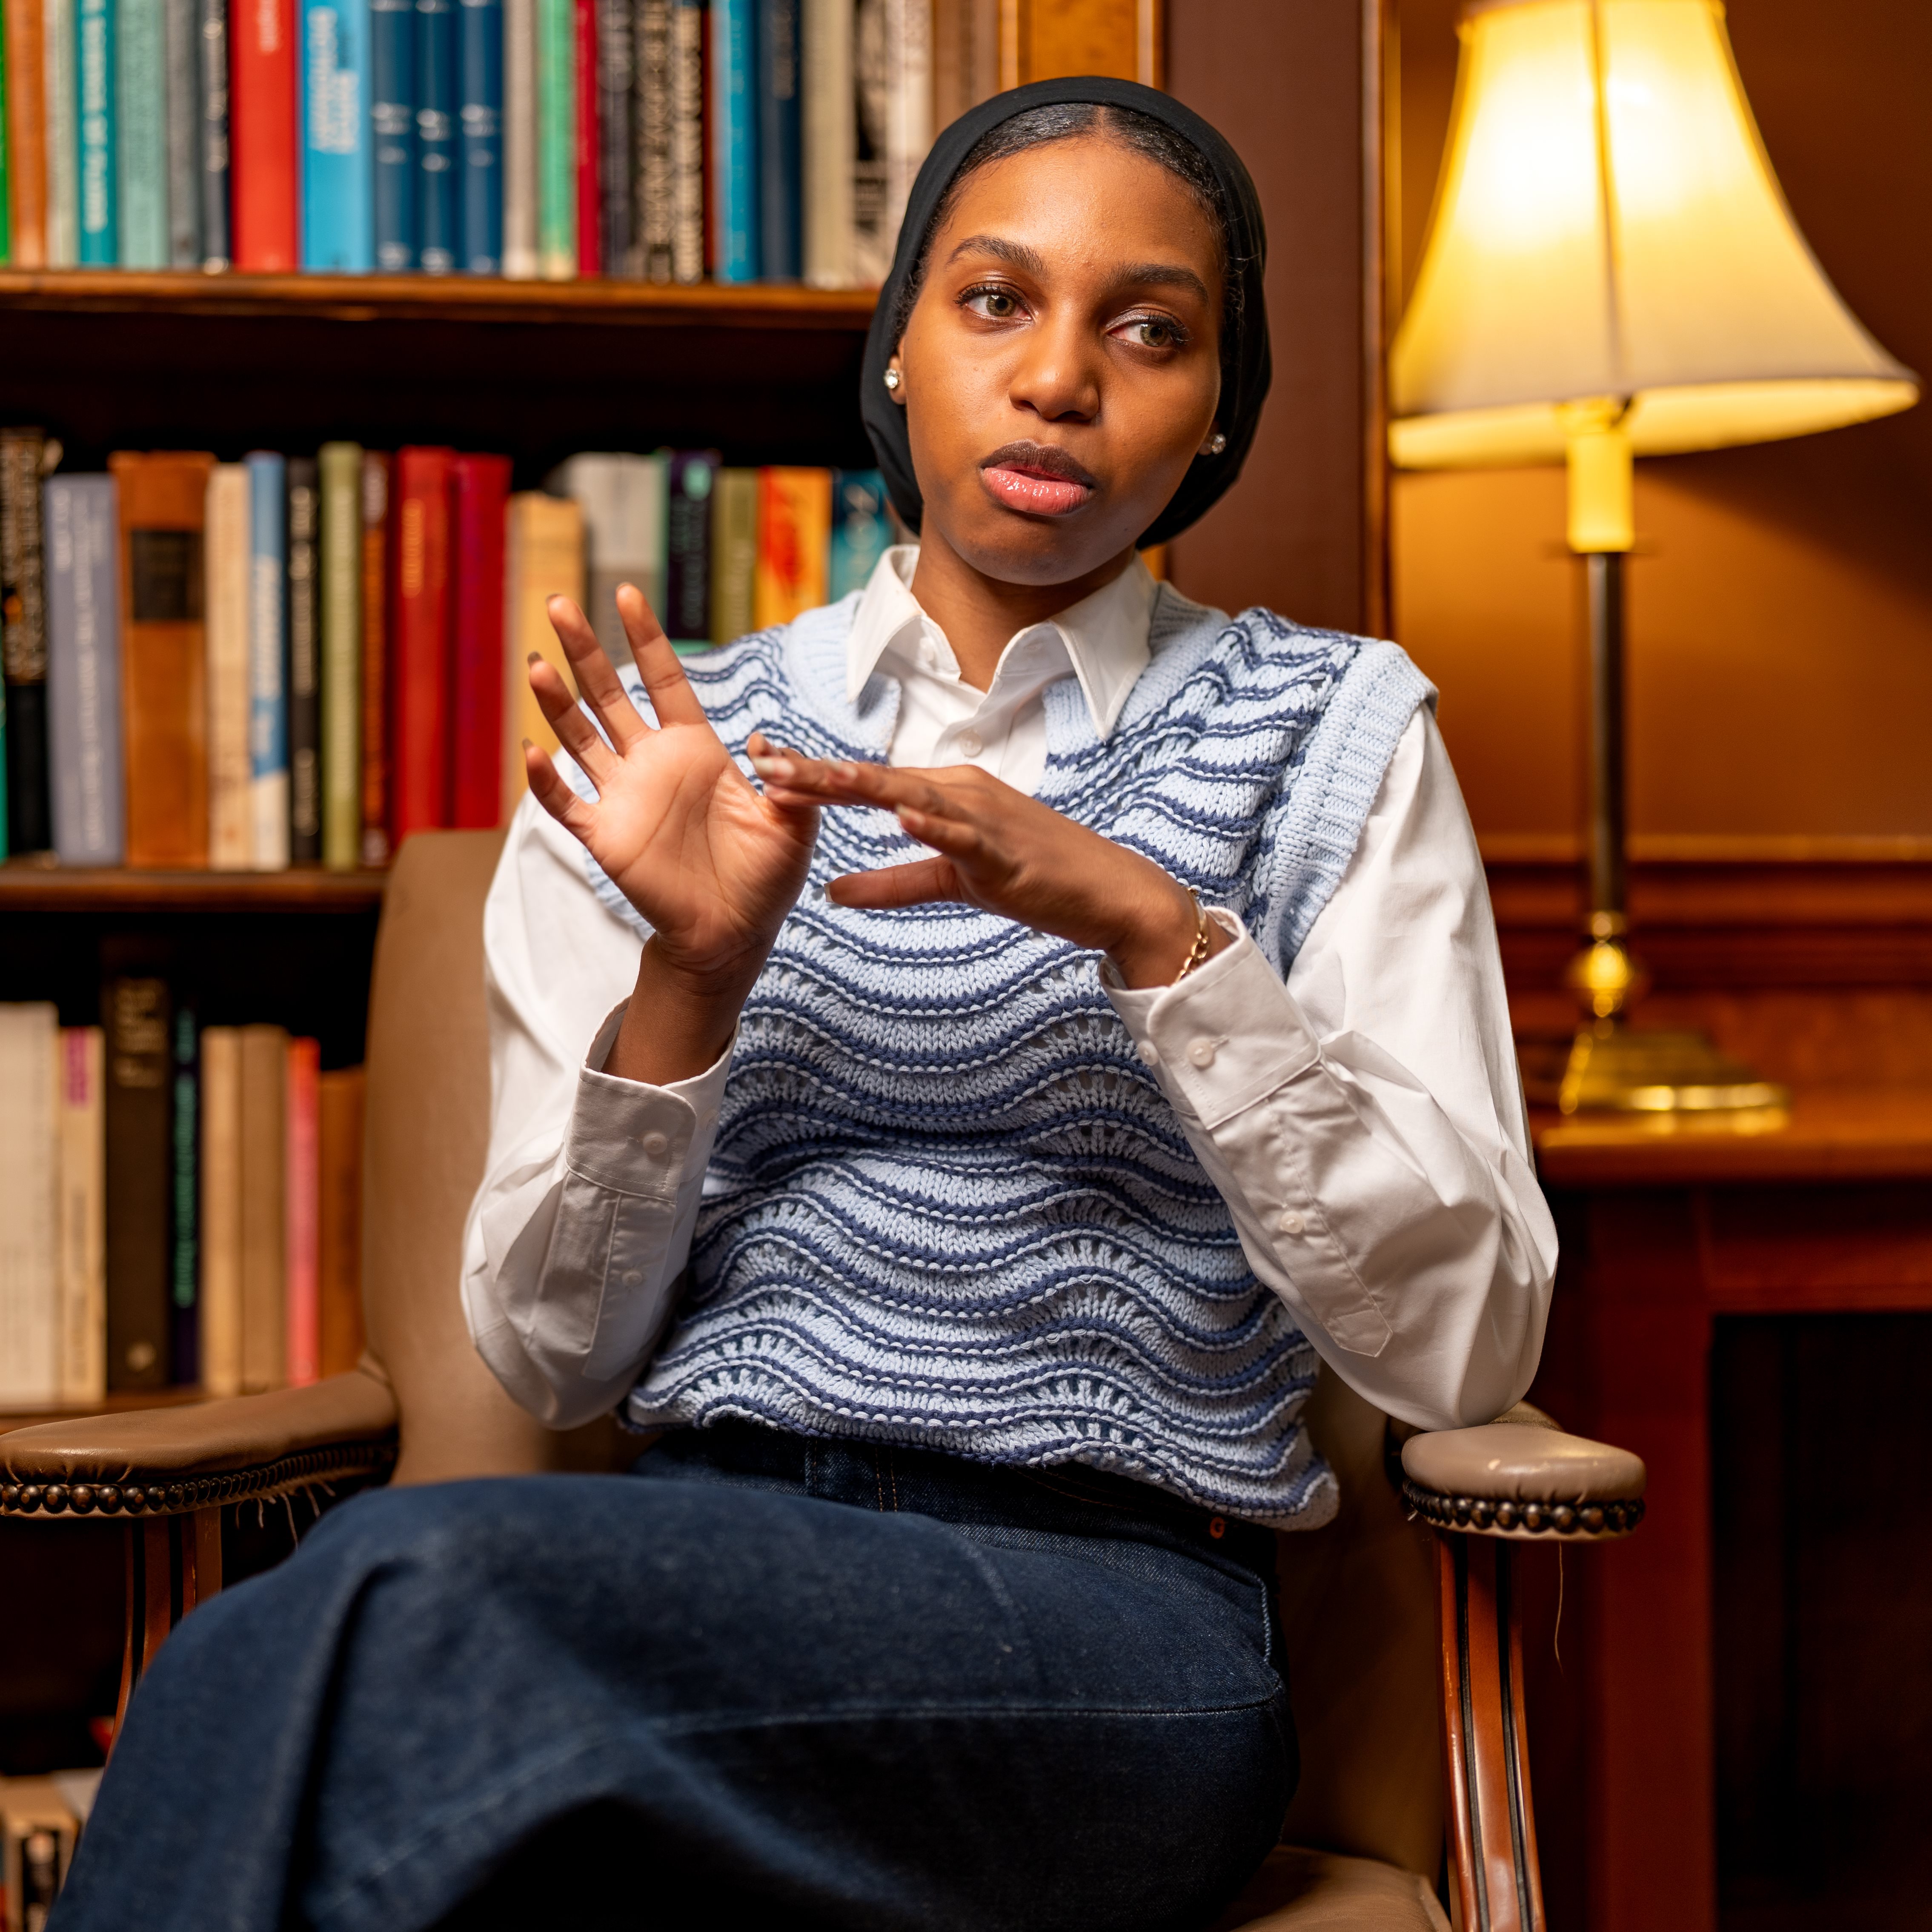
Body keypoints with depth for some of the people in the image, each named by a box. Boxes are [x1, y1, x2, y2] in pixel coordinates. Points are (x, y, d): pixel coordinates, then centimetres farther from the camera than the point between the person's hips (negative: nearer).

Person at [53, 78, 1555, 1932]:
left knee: (414, 1586, -30)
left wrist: (1155, 930, -17)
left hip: (1105, 1616, -2)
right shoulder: (670, 749, 12)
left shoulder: (1327, 734, 6)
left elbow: (1464, 1342, -5)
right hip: (699, 1545, 2)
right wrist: (687, 979, -9)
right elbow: (551, 1355, 8)